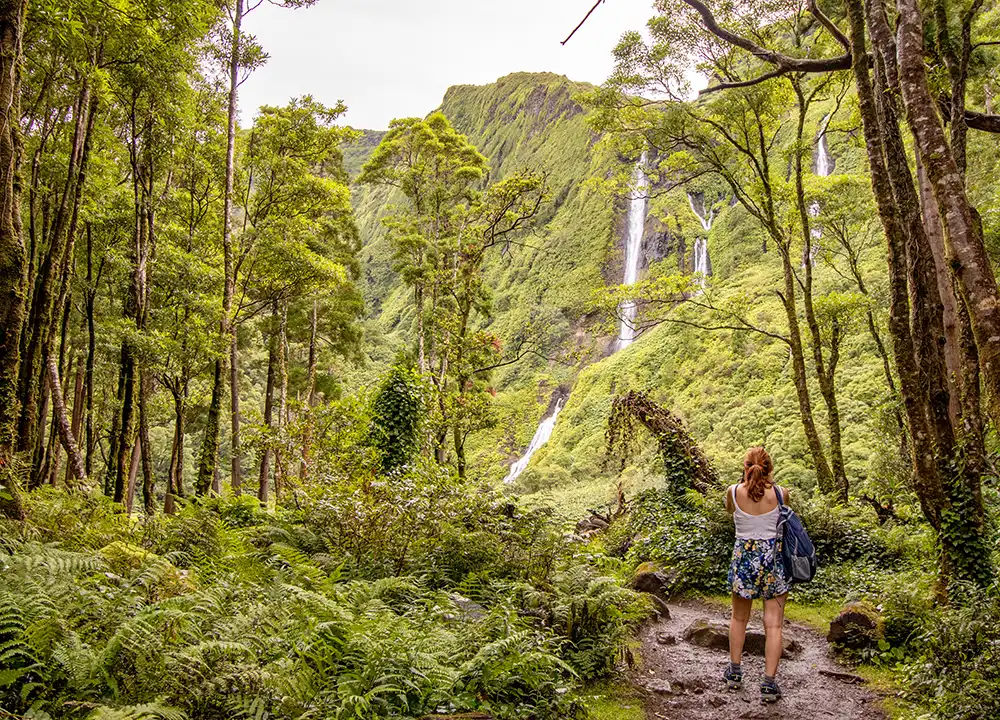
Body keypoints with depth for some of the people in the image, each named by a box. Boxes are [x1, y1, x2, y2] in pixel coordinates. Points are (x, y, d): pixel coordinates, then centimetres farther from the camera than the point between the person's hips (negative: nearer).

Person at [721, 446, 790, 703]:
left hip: (744, 557, 1)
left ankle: (735, 672, 30)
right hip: (774, 558, -1)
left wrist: (747, 481, 17)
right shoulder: (780, 493, -9)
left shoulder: (733, 492, -10)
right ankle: (769, 684, 6)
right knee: (773, 624, 6)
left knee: (739, 619, 20)